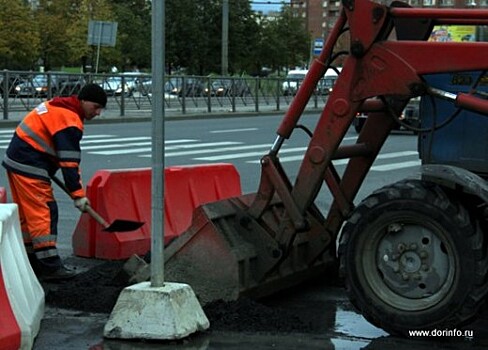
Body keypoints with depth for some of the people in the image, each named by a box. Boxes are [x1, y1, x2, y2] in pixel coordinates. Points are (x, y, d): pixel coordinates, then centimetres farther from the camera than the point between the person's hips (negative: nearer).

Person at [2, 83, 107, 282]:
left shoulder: (57, 107, 15)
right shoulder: (69, 120, -16)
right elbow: (69, 162, -19)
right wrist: (78, 195, -17)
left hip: (15, 159, 10)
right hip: (30, 167, -10)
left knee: (27, 213, 15)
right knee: (44, 213, -9)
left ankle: (30, 263, 22)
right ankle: (50, 267, -9)